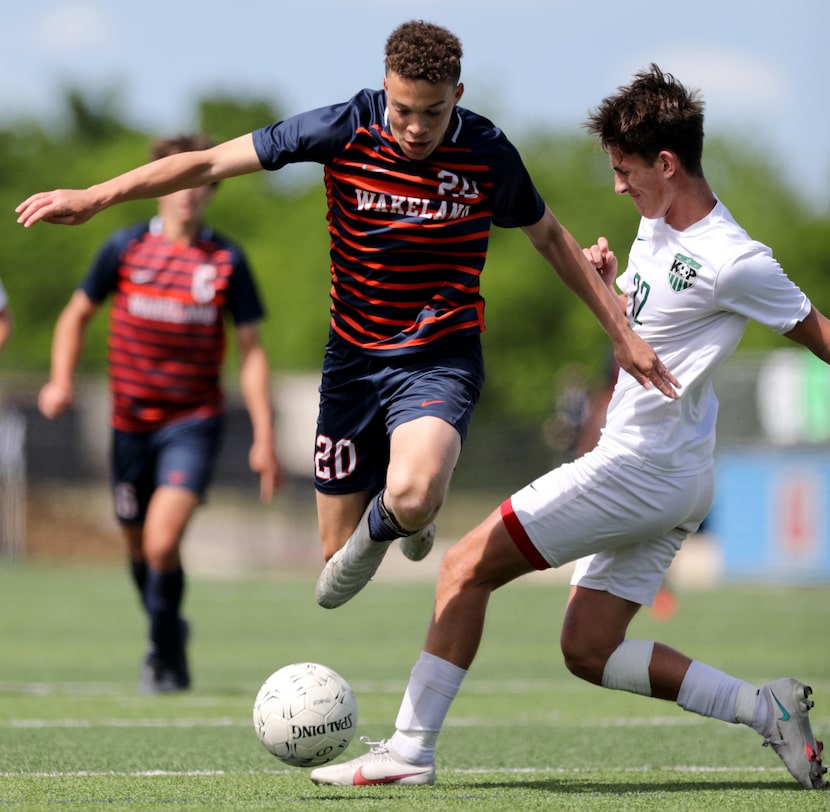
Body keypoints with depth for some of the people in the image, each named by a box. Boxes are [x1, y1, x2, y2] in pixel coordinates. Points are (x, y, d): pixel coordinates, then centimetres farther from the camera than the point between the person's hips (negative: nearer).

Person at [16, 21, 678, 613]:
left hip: (441, 356, -2)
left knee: (411, 497, -32)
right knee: (338, 548, 6)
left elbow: (550, 238, 7)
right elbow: (212, 163, -10)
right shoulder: (345, 128, -13)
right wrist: (96, 196, -16)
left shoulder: (487, 152, -11)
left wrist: (622, 331, 5)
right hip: (353, 357, 2)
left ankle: (389, 518, 7)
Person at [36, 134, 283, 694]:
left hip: (194, 421, -3)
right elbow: (77, 315, 12)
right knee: (140, 547, 13)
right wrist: (62, 382, -4)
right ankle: (168, 634, 41)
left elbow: (251, 351, 0)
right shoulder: (126, 248, -1)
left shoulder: (227, 261, -4)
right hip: (131, 421, 3)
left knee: (163, 541, -20)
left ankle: (167, 654, 1)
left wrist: (265, 438, -5)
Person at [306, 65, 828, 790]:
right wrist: (600, 283, 4)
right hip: (664, 482, 10)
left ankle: (409, 750, -2)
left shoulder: (733, 264, -17)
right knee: (588, 651, 10)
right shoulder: (657, 228, 10)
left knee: (467, 566, -6)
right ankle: (764, 708, 6)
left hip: (641, 468, -10)